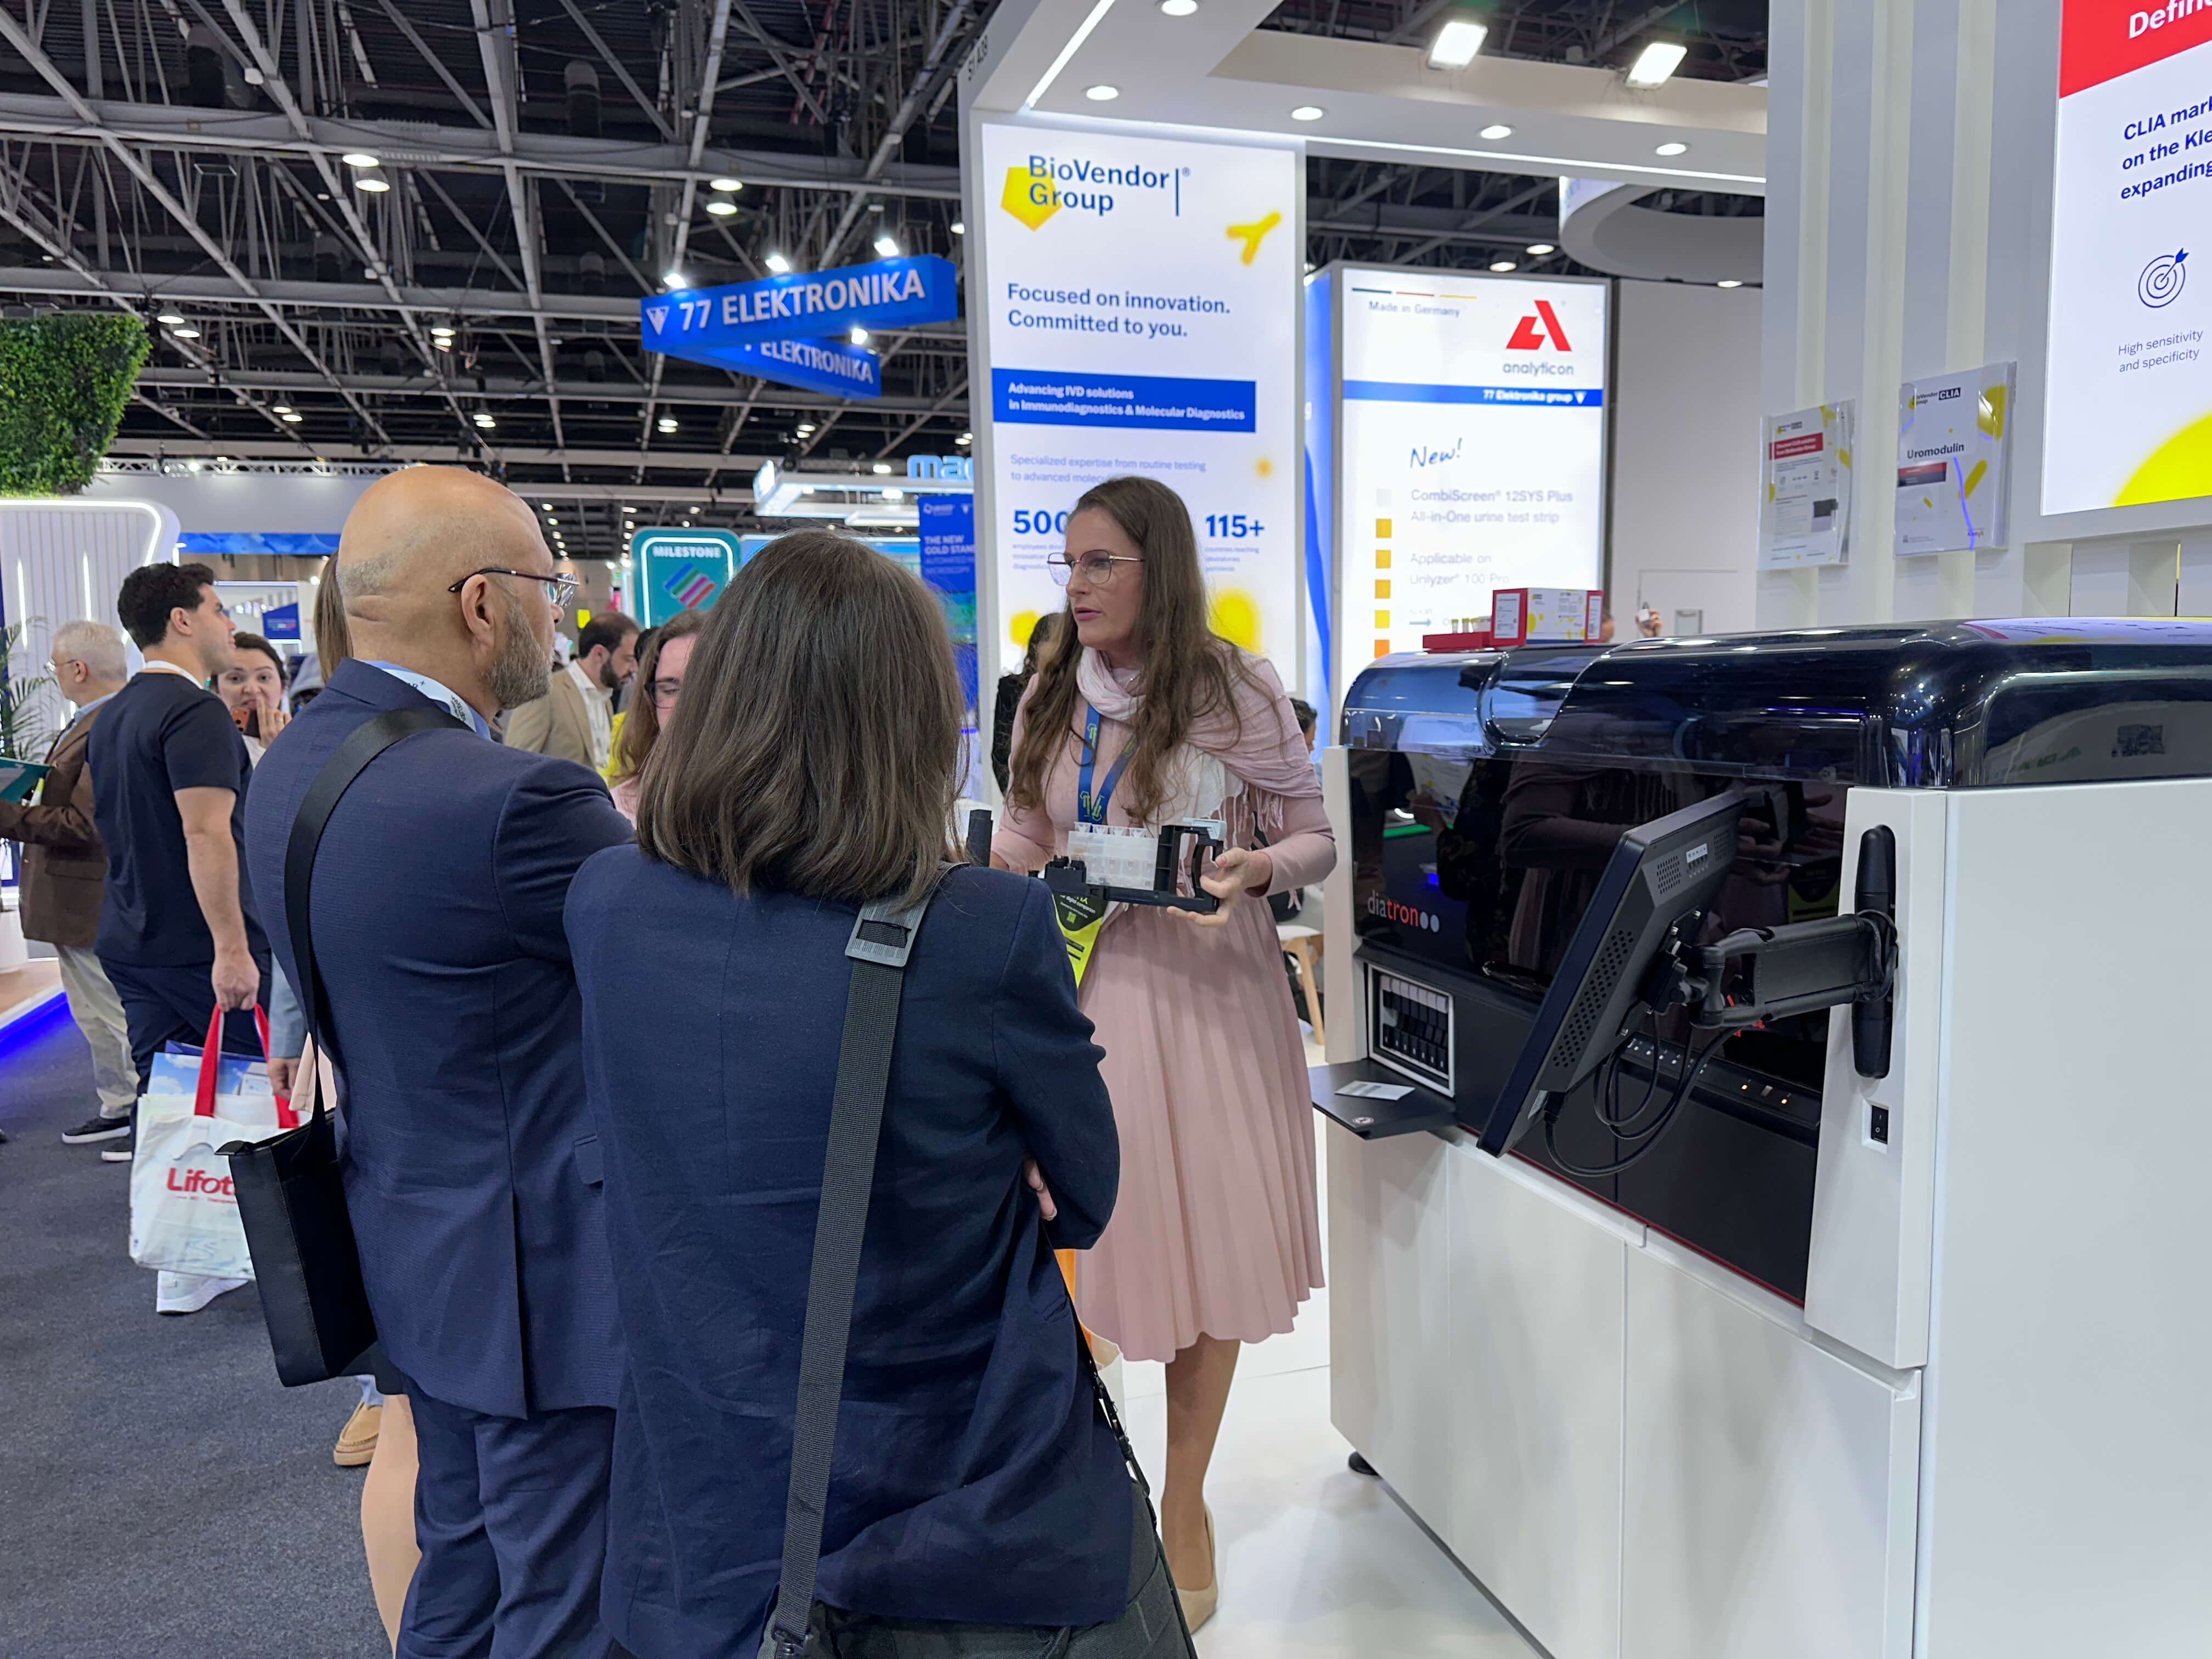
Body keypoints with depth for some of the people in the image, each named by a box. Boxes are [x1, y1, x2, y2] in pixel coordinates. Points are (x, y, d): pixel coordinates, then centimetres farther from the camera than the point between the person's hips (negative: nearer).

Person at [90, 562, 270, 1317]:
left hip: (133, 941, 9)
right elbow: (206, 834, -25)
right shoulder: (195, 710, -17)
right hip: (199, 945, -8)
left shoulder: (111, 716, 14)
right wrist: (232, 947, -26)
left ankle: (181, 1270, 16)